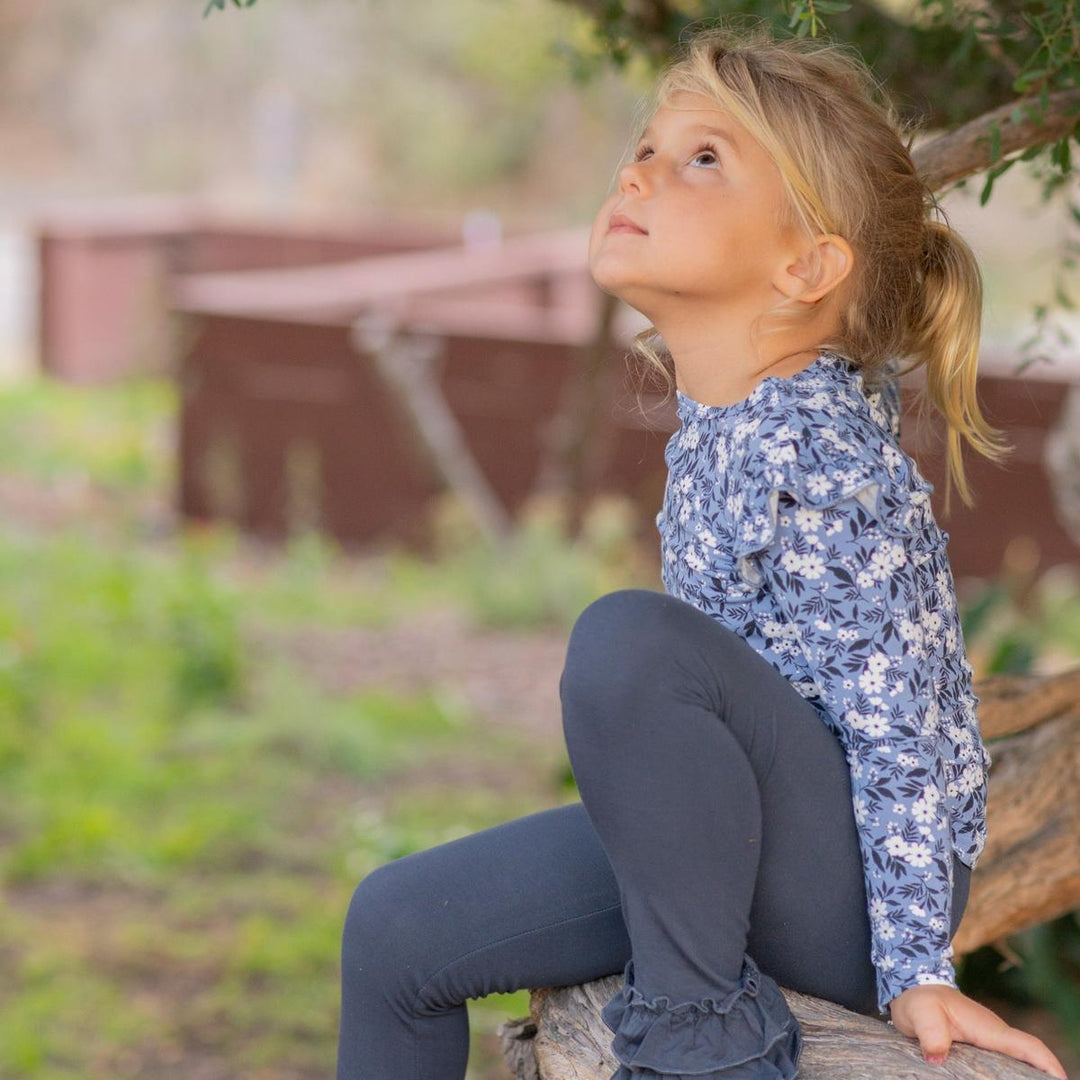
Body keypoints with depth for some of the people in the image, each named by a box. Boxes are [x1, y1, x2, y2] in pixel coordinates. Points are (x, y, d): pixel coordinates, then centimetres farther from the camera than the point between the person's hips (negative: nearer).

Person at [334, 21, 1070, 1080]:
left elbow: (900, 720, -22)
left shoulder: (821, 454, -22)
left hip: (857, 880, -9)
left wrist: (916, 967, -22)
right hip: (732, 837, 9)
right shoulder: (718, 417, 2)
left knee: (628, 638, -34)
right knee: (397, 924, 6)